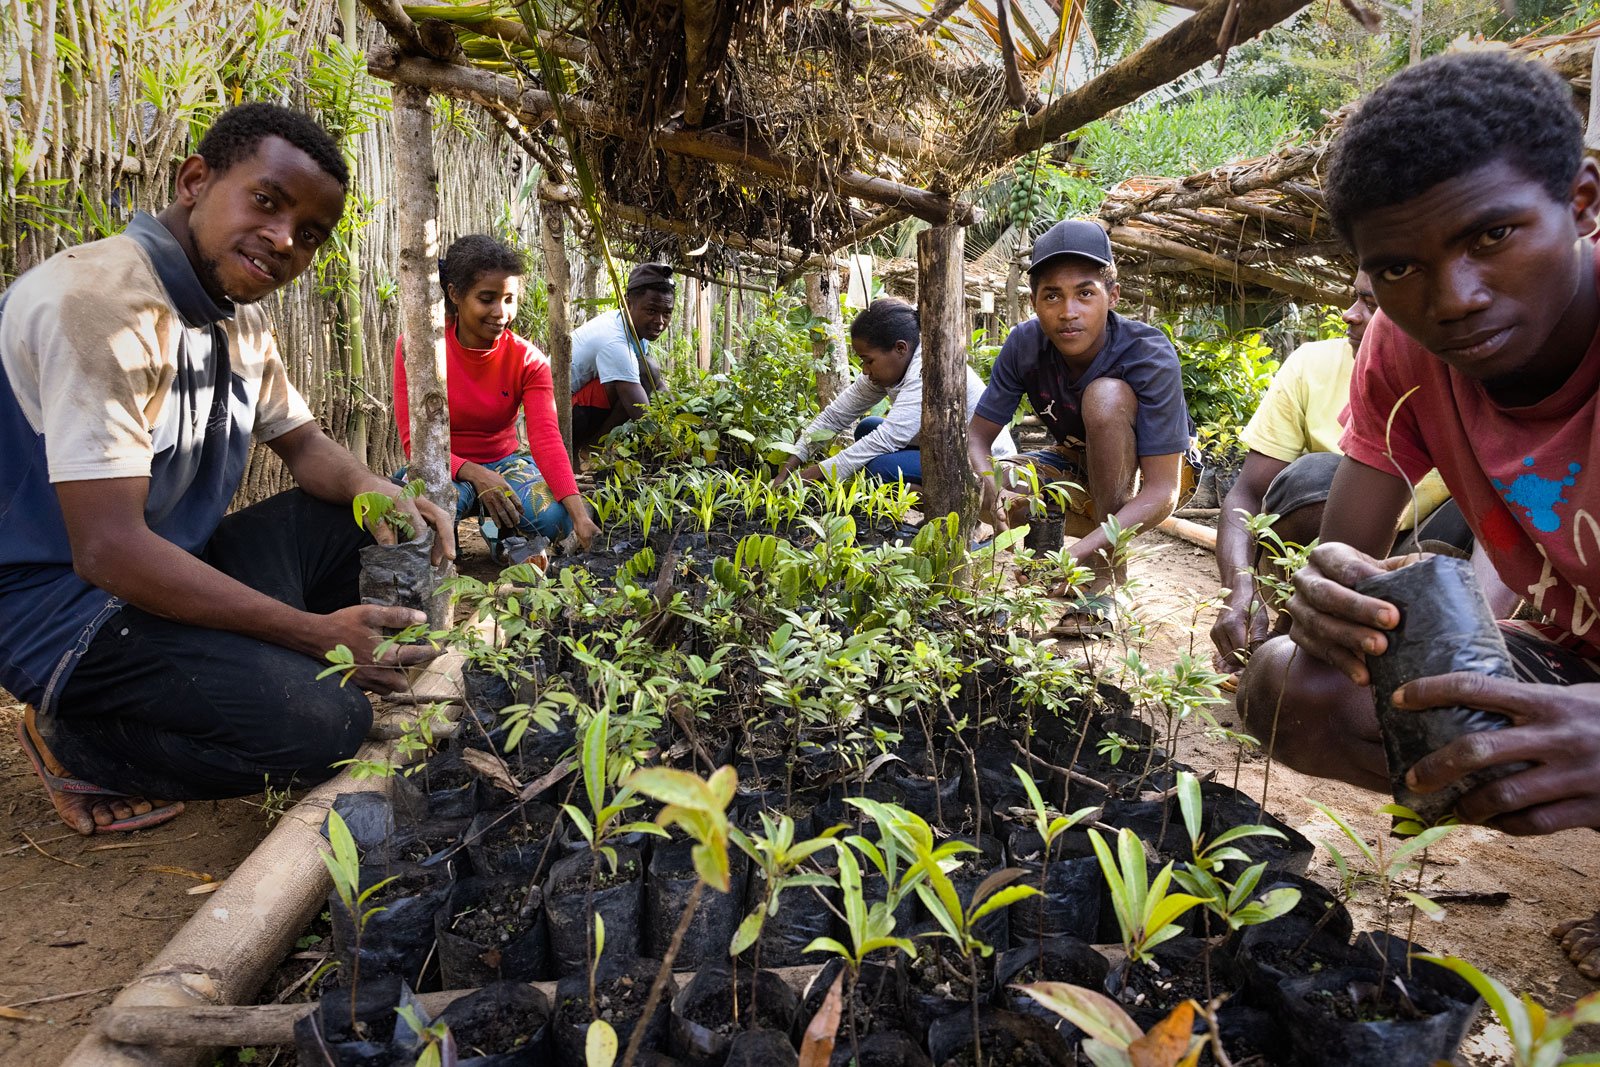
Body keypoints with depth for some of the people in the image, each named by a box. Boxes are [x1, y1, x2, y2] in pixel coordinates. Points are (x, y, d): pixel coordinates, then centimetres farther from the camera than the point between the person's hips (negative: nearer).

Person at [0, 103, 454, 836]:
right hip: (65, 604, -9)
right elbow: (108, 550, -29)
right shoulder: (99, 299, -24)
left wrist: (380, 494, -8)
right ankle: (82, 745, -1)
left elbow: (303, 445, 17)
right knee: (322, 723, -26)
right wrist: (314, 632, -26)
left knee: (376, 517, 7)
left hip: (181, 562, 9)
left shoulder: (240, 322, 5)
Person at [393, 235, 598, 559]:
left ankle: (498, 526, 7)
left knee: (557, 516, -29)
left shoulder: (528, 360, -10)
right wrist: (474, 474, -36)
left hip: (504, 463, 2)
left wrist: (580, 515, -39)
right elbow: (414, 440, -16)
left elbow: (546, 438, -23)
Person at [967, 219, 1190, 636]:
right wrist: (991, 484, -38)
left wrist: (1081, 551, -49)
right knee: (994, 485, -24)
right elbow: (978, 434, -14)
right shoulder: (1025, 344, -20)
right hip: (1076, 465, 4)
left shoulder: (1150, 355, -31)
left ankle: (1104, 573, -25)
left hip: (1141, 476, -4)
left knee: (1106, 394, -34)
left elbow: (1162, 492, -35)